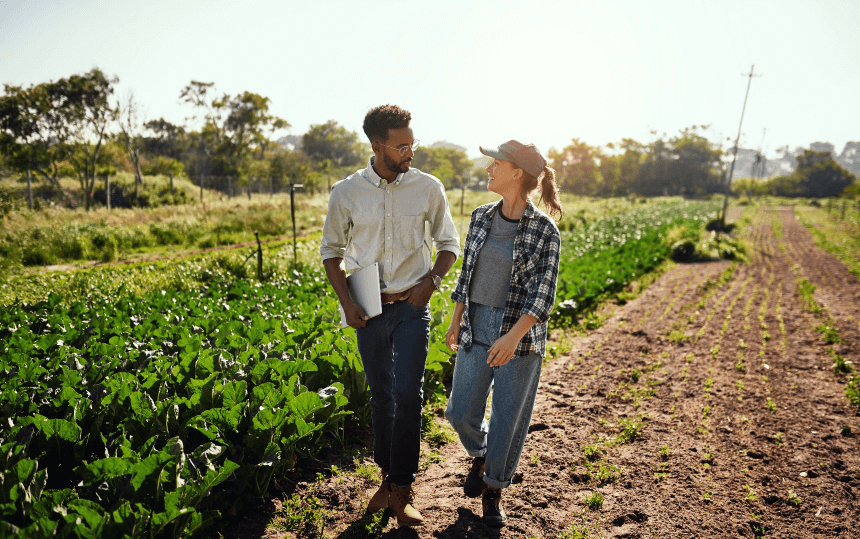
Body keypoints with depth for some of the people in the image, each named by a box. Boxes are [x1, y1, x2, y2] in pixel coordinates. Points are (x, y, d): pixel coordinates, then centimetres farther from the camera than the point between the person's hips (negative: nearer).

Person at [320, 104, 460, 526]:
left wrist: (431, 281, -9)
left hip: (412, 306, -1)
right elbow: (331, 250, 7)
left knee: (408, 392, -7)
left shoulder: (429, 188, -4)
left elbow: (449, 244, 8)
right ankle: (388, 477, 28)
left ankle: (401, 488, 9)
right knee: (381, 395, 11)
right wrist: (346, 302, -3)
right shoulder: (345, 193, -4)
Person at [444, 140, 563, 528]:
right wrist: (456, 321, 13)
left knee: (509, 420, 9)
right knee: (461, 412, 10)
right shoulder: (481, 217, 2)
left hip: (520, 338, -4)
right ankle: (478, 456, 43)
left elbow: (543, 294, -15)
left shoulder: (545, 231, -12)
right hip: (476, 331, 4)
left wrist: (513, 337, -26)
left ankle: (494, 490, 33)